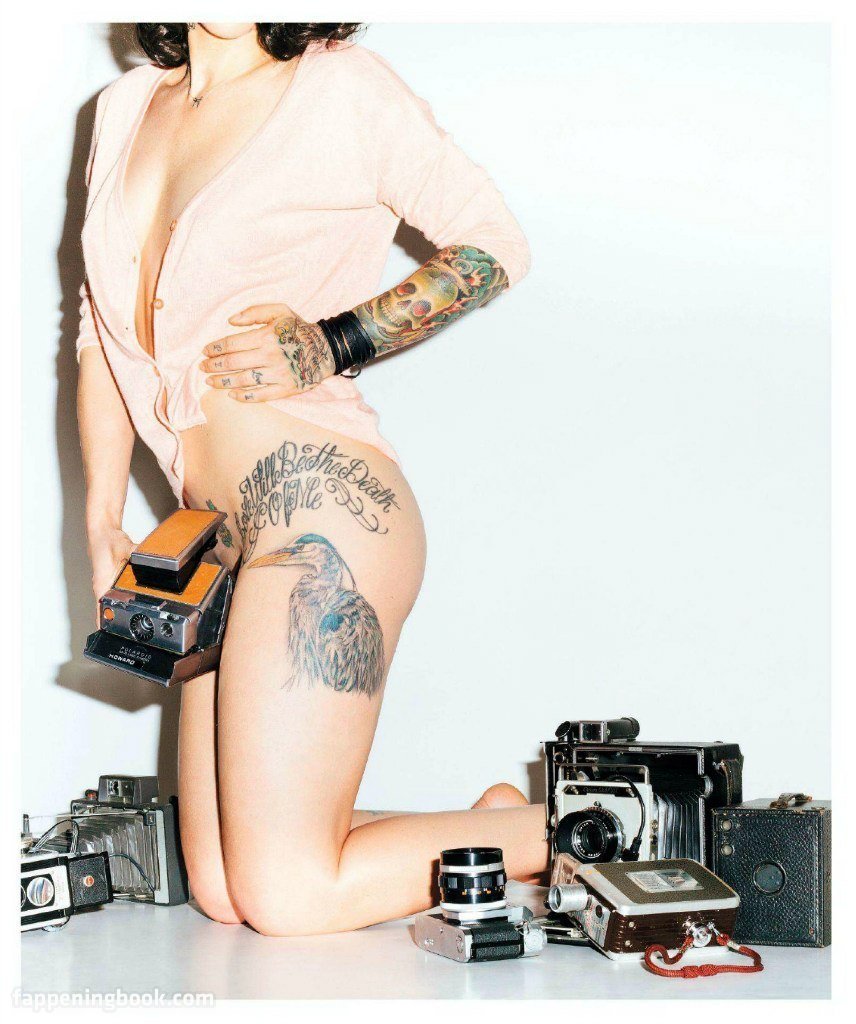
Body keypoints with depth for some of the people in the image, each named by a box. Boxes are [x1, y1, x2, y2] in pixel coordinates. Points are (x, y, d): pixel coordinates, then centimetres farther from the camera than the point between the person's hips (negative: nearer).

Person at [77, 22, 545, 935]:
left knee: (285, 893, -9)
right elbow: (103, 327, 22)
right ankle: (494, 820, 20)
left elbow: (495, 247, 2)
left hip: (317, 502, -8)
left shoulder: (341, 84, -2)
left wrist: (332, 346, -11)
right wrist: (103, 519, 16)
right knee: (221, 888, 6)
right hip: (226, 538, 8)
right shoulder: (125, 108, 17)